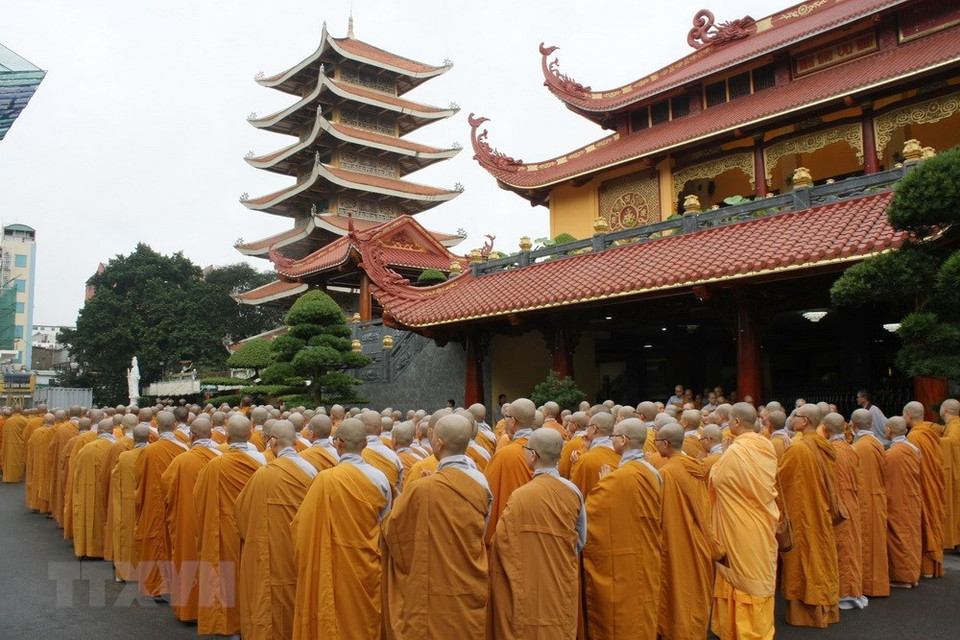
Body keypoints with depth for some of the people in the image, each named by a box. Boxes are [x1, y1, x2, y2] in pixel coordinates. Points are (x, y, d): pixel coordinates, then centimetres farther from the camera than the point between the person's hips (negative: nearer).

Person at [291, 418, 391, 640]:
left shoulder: (325, 480, -17)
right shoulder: (380, 478, -8)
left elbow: (304, 524, -9)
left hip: (336, 566, -2)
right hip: (369, 568, 3)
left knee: (337, 621, 13)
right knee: (367, 620, 18)